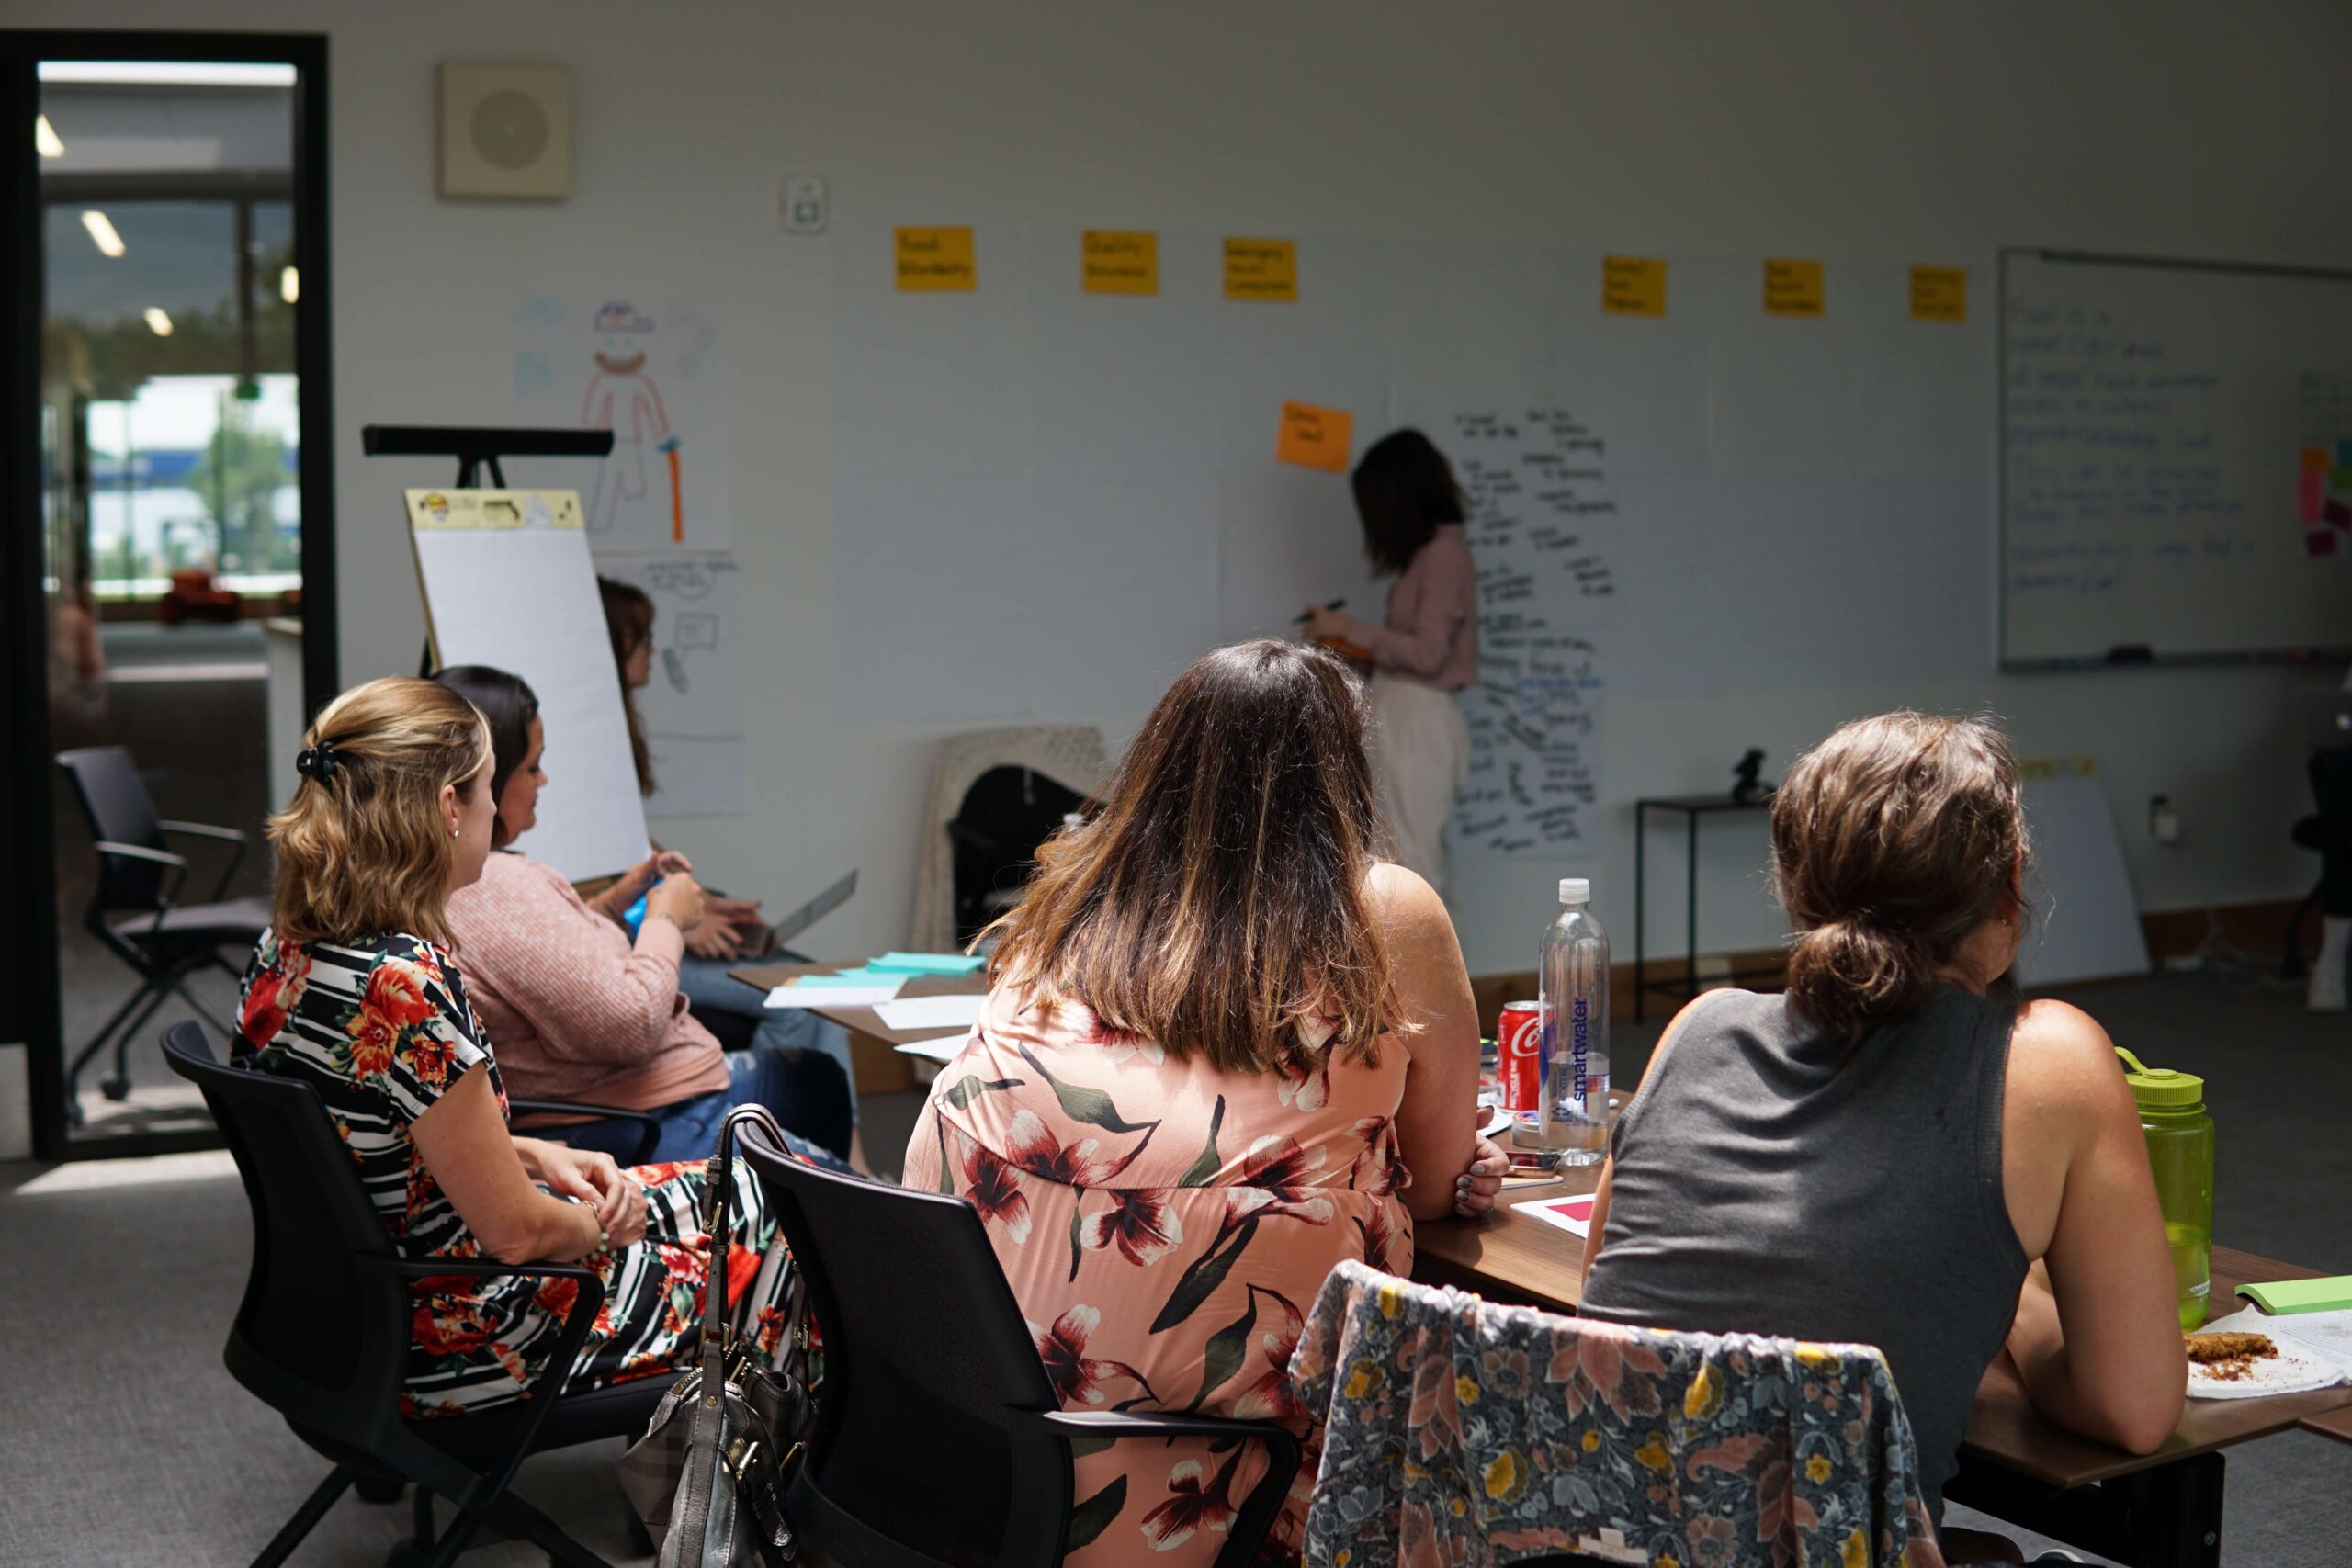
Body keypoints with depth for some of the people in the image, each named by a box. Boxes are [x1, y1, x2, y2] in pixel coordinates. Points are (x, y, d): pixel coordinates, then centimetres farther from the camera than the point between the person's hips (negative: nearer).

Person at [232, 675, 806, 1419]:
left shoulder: (284, 951, -3)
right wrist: (603, 1221, -3)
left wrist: (536, 1156, 4)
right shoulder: (406, 986, -31)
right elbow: (515, 1232, -23)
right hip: (451, 1350, -9)